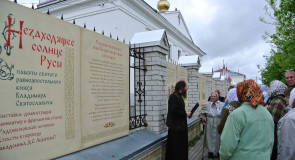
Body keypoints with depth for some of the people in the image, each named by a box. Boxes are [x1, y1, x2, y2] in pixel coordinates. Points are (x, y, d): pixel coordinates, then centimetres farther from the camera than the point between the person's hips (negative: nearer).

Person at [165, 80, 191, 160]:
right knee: (176, 147, 0)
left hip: (180, 126, 10)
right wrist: (185, 114, -17)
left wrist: (186, 113, 4)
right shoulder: (174, 96, -18)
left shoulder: (179, 96, 14)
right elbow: (173, 111, -27)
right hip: (175, 126, -10)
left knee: (182, 146, 18)